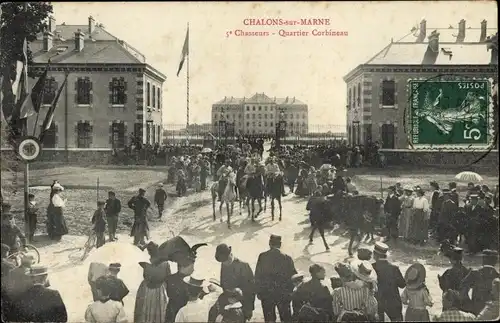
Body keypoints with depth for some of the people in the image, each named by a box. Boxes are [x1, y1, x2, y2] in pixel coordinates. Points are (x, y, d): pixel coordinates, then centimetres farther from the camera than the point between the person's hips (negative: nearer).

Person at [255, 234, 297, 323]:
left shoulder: (262, 257, -9)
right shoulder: (287, 258, -11)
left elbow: (257, 276, -5)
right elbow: (293, 276, -6)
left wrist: (258, 292, 4)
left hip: (266, 293, 1)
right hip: (283, 293, -1)